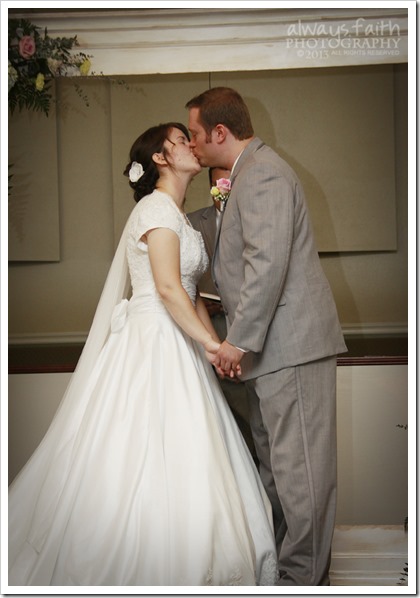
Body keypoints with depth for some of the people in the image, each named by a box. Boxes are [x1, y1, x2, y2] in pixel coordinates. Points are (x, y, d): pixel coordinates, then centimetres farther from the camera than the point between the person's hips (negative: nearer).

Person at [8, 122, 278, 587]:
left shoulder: (177, 214, 20)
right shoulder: (158, 208, -10)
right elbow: (168, 288, -20)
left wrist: (215, 345, 8)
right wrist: (210, 343, -15)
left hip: (176, 347, 10)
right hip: (153, 344, -10)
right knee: (155, 460, -5)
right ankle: (146, 571, 8)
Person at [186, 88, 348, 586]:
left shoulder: (262, 173, -13)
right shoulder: (250, 173, 21)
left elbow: (268, 264, -23)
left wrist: (240, 339, -22)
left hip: (290, 343, -11)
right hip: (273, 344, 11)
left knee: (298, 467, -3)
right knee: (273, 462, 17)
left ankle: (303, 577, 7)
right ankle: (272, 561, 29)